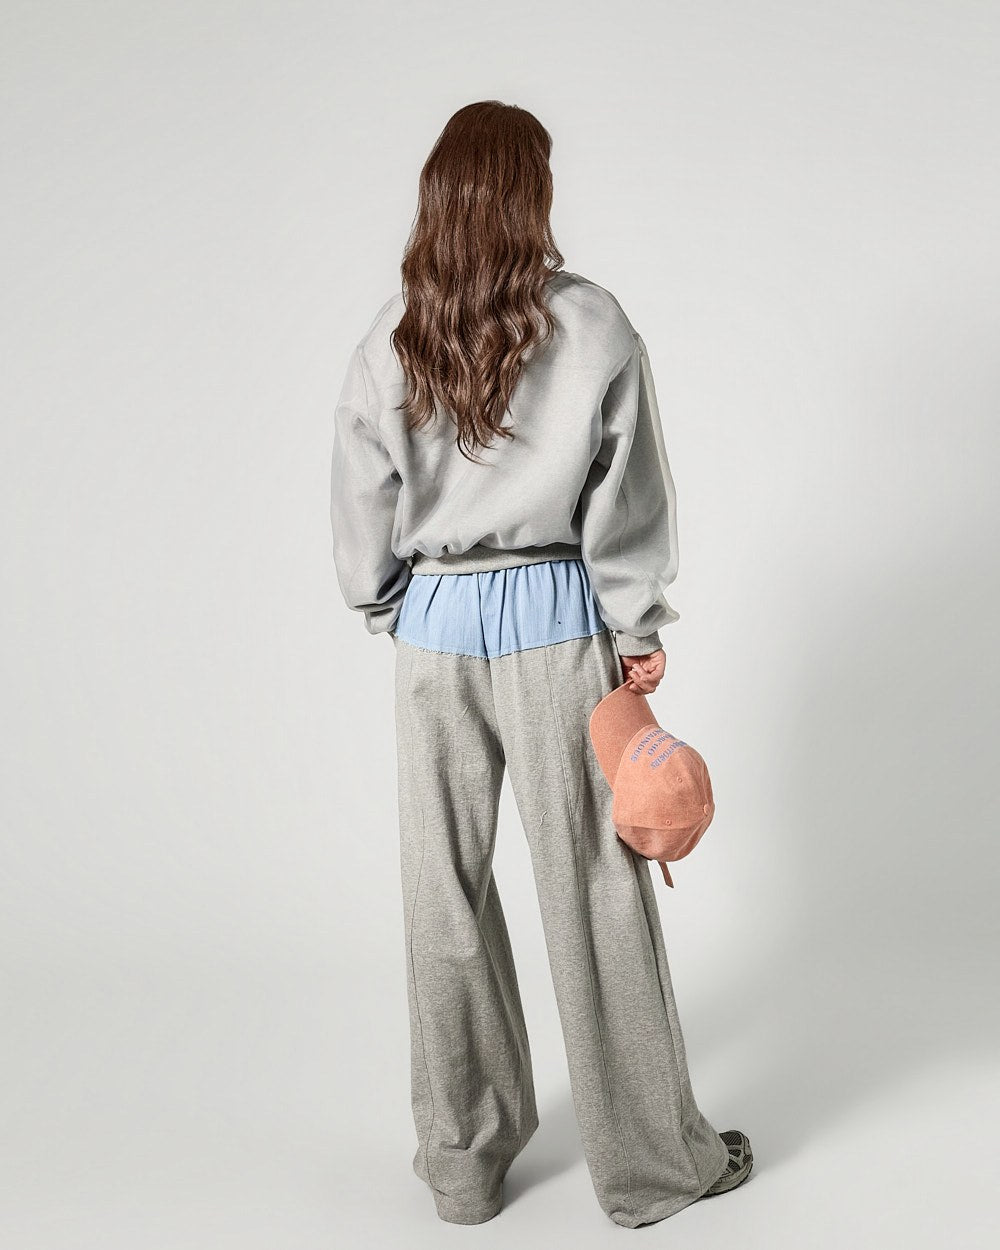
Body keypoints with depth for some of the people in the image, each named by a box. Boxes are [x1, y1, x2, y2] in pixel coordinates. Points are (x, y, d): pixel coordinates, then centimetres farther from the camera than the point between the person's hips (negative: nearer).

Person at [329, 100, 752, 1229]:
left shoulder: (388, 342, -1)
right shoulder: (592, 325, -7)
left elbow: (363, 505, 4)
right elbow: (627, 498, -4)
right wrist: (641, 630, 5)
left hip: (433, 626, 2)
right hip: (556, 623, -2)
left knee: (444, 889, 12)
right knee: (591, 884, 7)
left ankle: (462, 1160, 26)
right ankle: (650, 1157, 22)